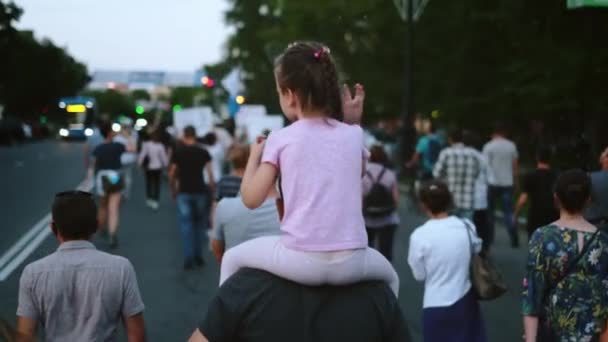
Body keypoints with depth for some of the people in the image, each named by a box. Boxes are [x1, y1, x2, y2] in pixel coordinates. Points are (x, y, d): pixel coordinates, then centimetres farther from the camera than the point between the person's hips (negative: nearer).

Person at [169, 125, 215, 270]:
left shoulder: (178, 152, -1)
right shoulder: (203, 152, 1)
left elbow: (172, 174, 0)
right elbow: (210, 174, -4)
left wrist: (173, 190, 13)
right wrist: (211, 190, 6)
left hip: (184, 192, -1)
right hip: (200, 191, 1)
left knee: (186, 224, 2)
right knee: (199, 223, 14)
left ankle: (189, 258, -5)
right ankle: (198, 256, 16)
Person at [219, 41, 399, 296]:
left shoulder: (281, 139, 0)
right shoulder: (353, 135, 8)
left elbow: (251, 199, 2)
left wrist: (254, 156, 18)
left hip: (301, 261, -2)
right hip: (350, 263, 2)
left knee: (232, 259, 26)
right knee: (388, 276, 36)